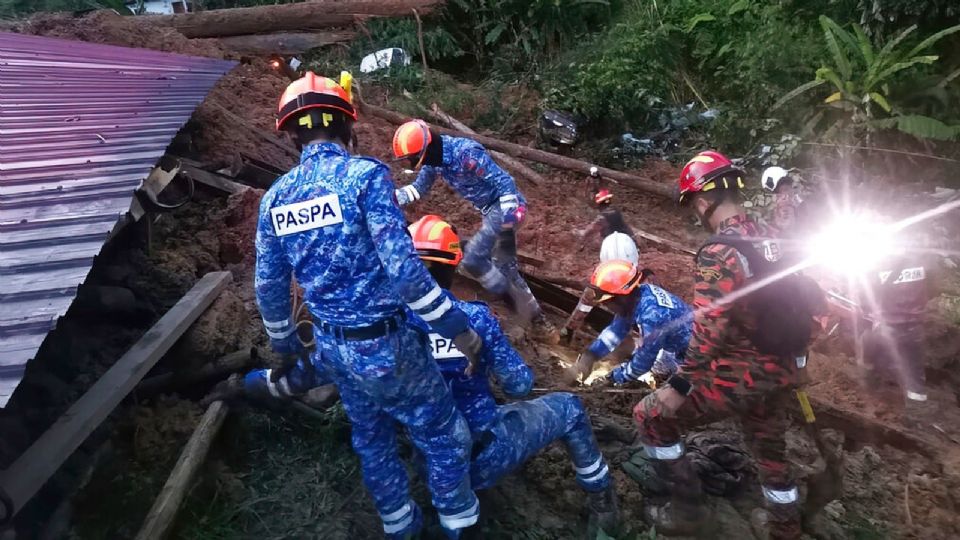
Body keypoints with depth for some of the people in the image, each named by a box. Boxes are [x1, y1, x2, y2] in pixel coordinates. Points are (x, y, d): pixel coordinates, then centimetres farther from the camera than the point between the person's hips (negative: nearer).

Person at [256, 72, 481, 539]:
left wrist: (285, 344, 25)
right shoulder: (364, 175, -18)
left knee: (370, 439, 26)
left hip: (332, 346, 7)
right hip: (385, 343, -6)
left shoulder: (275, 198, 2)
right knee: (444, 436, 15)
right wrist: (457, 327, -14)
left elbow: (269, 287, 8)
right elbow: (403, 269, -24)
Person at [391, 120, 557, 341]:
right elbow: (419, 188, 14)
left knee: (472, 259, -18)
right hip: (490, 209, 9)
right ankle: (537, 318, 26)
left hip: (503, 206, -9)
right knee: (506, 268, 13)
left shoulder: (465, 153, -27)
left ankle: (513, 300, 2)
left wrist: (509, 213, -31)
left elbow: (503, 181, -25)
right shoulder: (433, 158, 0)